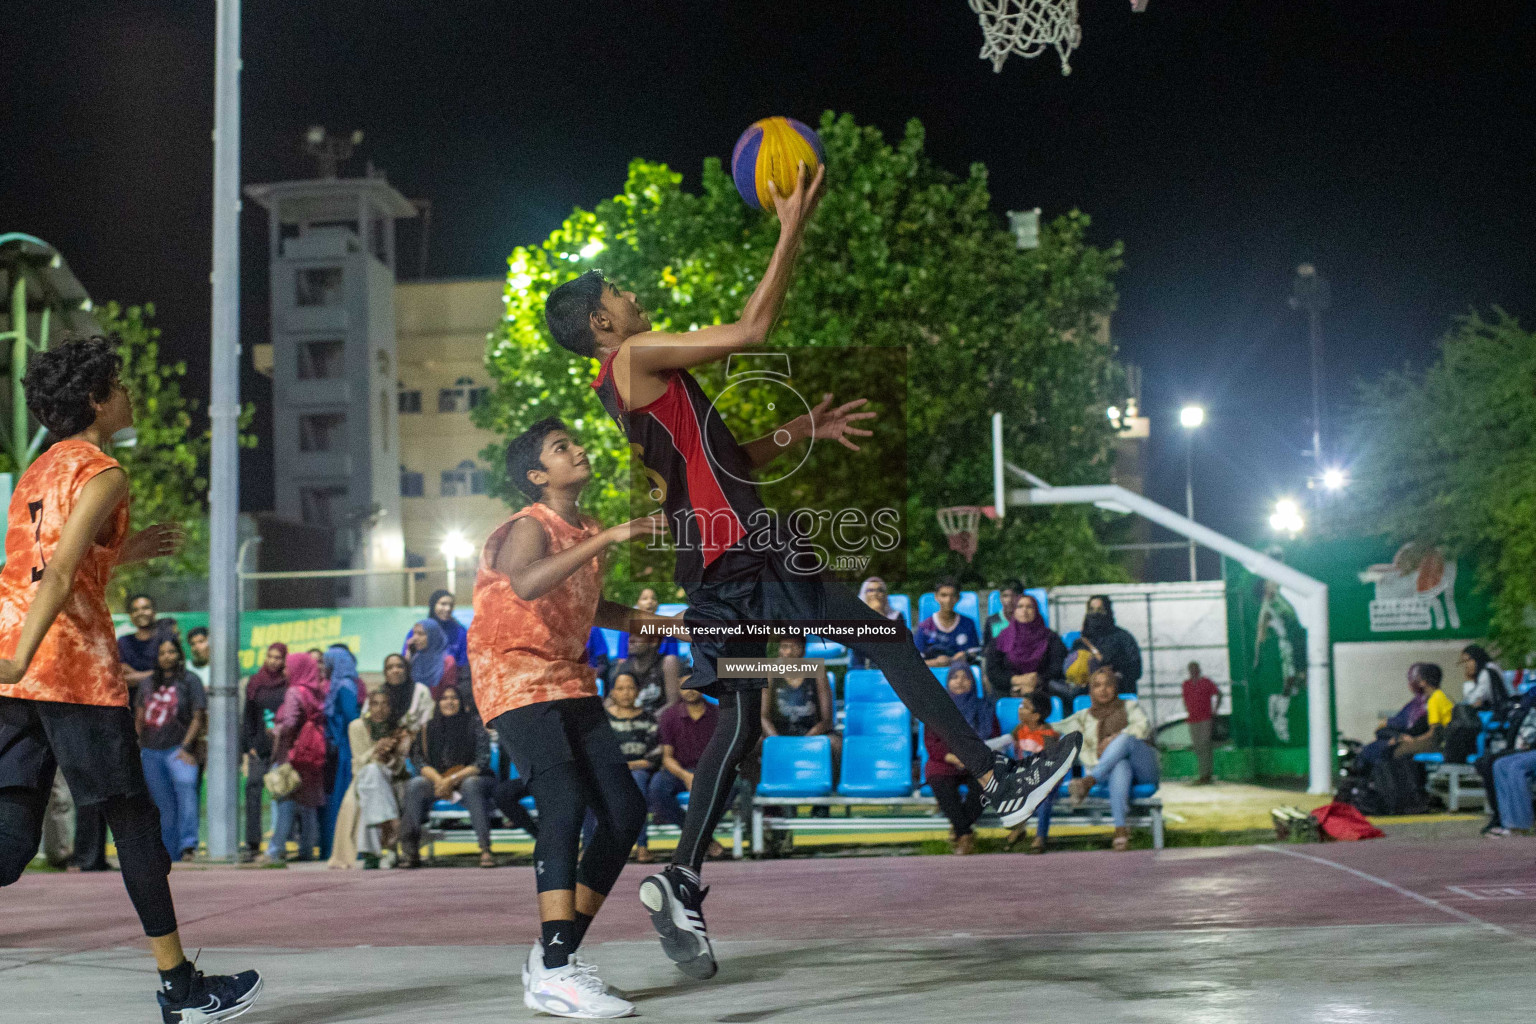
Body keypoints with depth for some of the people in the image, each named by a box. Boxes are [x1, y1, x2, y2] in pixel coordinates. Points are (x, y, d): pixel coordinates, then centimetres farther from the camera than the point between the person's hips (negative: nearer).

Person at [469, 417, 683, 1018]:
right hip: (516, 682, -9)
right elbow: (526, 585, -37)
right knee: (564, 802, -25)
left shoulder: (585, 532, 13)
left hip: (570, 683, 9)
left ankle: (556, 957, 9)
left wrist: (662, 623, 22)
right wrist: (607, 539, -36)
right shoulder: (528, 528, -12)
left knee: (624, 811, 1)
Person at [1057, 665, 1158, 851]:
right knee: (1121, 766, -40)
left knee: (1125, 740, -34)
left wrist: (1116, 737, -20)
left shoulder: (1130, 707, 16)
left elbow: (1143, 728, -5)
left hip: (1143, 768, 0)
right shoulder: (1085, 717, 22)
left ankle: (1087, 782, -50)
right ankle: (1120, 829, -57)